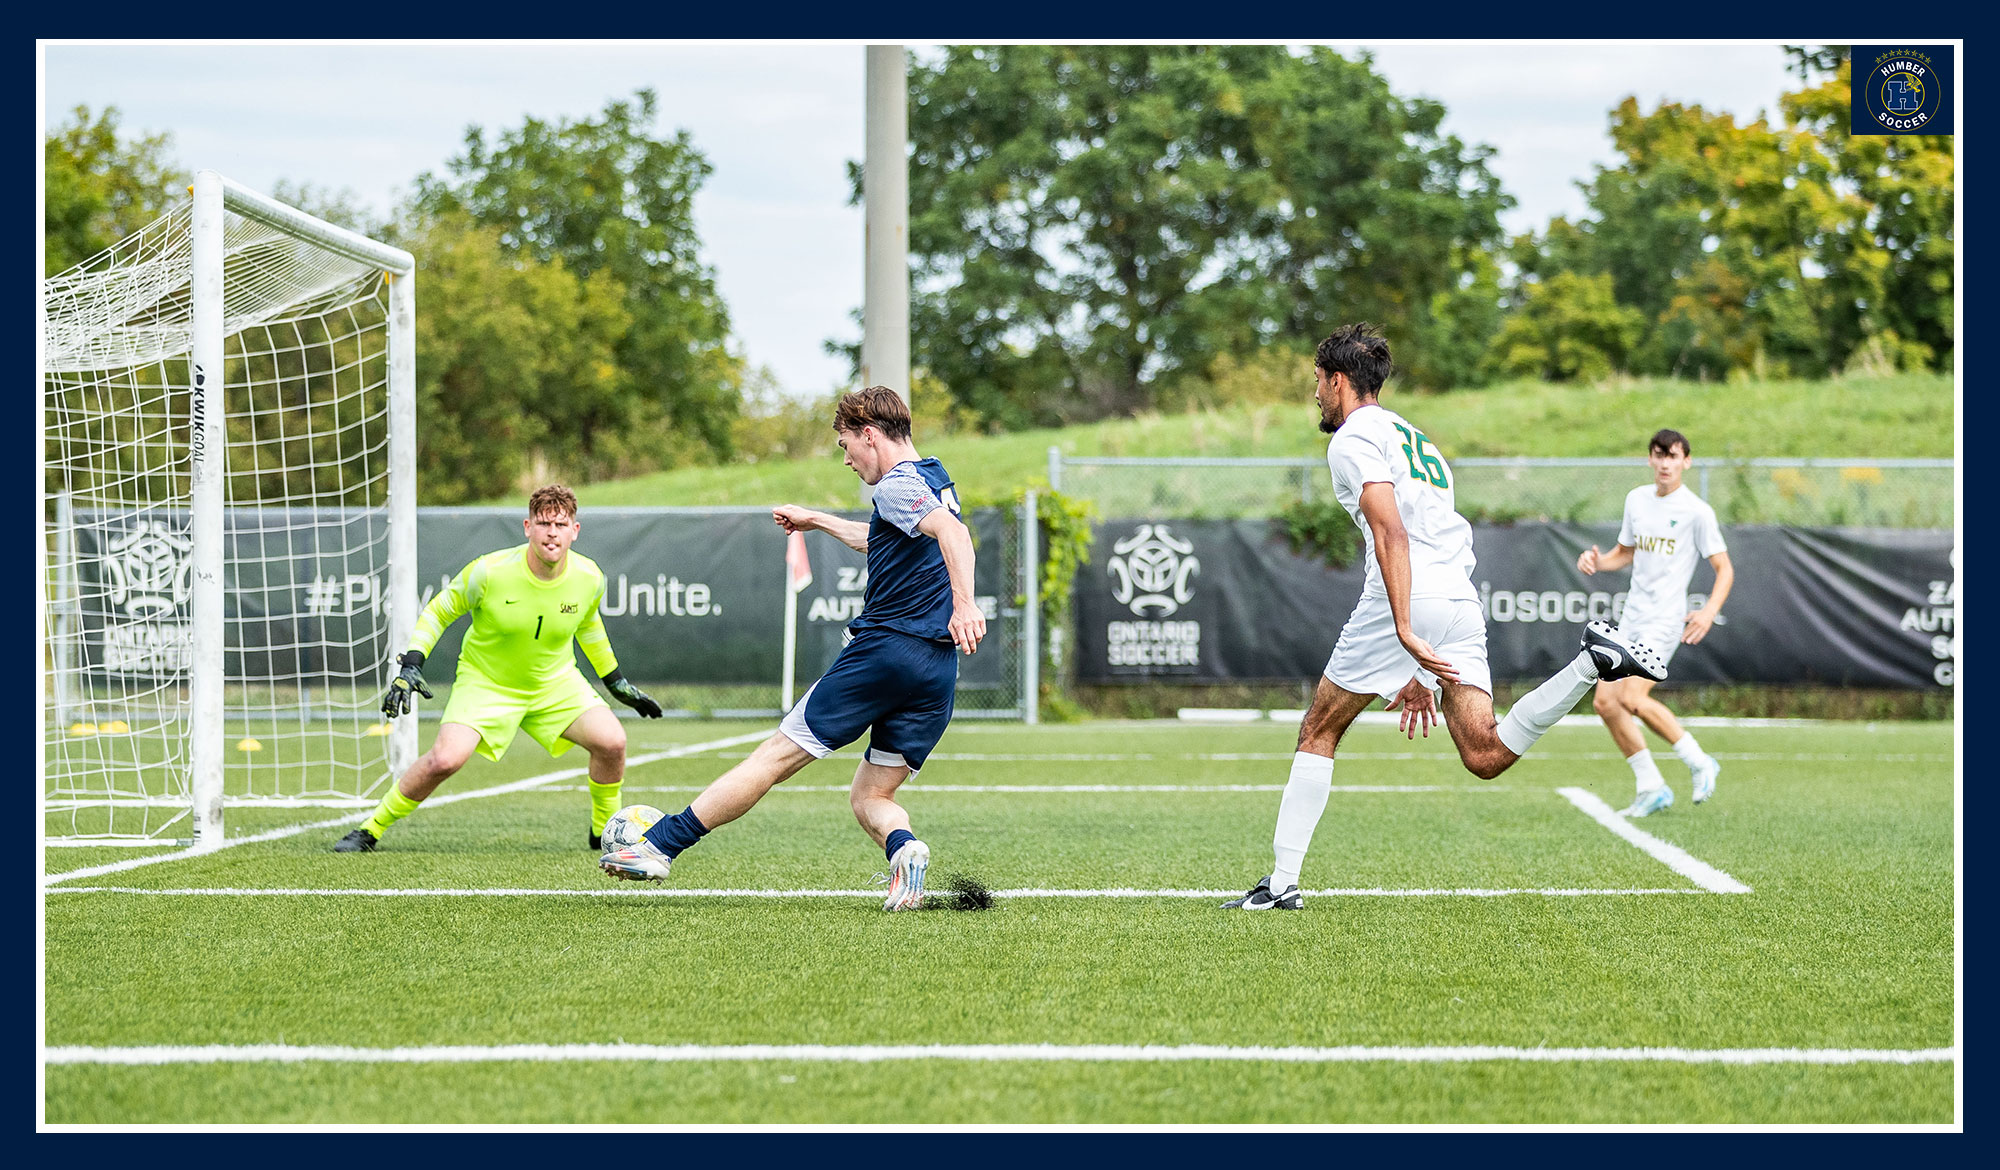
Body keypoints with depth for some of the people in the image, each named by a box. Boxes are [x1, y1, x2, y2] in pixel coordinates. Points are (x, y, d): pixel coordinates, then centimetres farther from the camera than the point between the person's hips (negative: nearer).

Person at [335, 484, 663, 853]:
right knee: (445, 759, -24)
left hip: (554, 680, 3)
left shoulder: (589, 577, -13)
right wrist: (411, 665, -18)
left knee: (611, 741, -17)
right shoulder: (490, 572, -25)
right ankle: (371, 830, -2)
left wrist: (618, 682, 17)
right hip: (486, 681, -3)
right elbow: (439, 611, -8)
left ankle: (605, 833, 11)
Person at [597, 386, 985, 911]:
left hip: (885, 648, -8)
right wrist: (817, 521, 51)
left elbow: (951, 532, -27)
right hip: (938, 671, 8)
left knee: (777, 755, -2)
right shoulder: (936, 480, 22)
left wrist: (964, 603, -38)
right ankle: (903, 847, -22)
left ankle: (660, 844, 2)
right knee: (870, 797, 11)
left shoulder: (898, 484, -7)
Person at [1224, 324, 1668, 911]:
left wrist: (1406, 632, -25)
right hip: (1463, 602, 7)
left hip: (1405, 601, -7)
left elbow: (1391, 534, -15)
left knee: (1318, 733, 8)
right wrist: (1418, 672, 31)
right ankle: (1594, 660, -18)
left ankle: (1282, 882, 6)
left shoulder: (1353, 438, 1)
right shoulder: (1415, 438, 30)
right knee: (1486, 756, -5)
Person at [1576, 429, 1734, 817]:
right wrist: (1596, 561, 3)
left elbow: (1725, 569, -6)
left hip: (1665, 620, -7)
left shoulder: (1697, 511, -8)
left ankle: (1698, 762, -4)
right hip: (1631, 618, 7)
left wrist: (1710, 611, -22)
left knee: (1632, 697, -22)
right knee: (1606, 702, 0)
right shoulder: (1637, 499, 11)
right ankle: (1651, 787, 10)